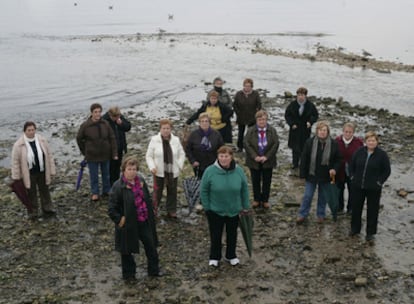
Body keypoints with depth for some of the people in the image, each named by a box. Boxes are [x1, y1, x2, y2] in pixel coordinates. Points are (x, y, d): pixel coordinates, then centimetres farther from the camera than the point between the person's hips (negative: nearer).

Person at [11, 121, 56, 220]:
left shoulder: (42, 140, -7)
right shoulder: (19, 145, -15)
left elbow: (49, 156, 0)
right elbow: (15, 161, -9)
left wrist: (52, 171, 1)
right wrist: (16, 177, -6)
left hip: (42, 172, 3)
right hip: (29, 174, -3)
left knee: (44, 191, 17)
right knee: (31, 193, 10)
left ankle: (47, 210, 33)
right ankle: (33, 213, 26)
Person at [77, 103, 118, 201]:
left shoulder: (105, 124, -7)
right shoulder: (85, 126, -13)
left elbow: (112, 139, -1)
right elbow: (79, 139, 2)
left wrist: (114, 153, -4)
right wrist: (84, 152, 4)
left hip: (105, 154, 2)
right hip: (92, 156, -2)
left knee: (106, 174, 16)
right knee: (94, 176, 9)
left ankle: (106, 191, 33)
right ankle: (95, 193, 25)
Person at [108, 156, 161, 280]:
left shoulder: (141, 180, 0)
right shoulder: (118, 186, -19)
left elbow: (148, 199, 13)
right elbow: (111, 209, -16)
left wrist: (150, 215, 9)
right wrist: (120, 220, -18)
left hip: (144, 222, 6)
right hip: (129, 224, -6)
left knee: (151, 246, 18)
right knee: (127, 251, 12)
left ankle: (154, 270, 37)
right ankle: (128, 274, 32)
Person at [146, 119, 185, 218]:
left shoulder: (176, 140, -2)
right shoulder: (154, 140, -8)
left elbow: (182, 154, 9)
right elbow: (149, 155, -3)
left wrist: (179, 165, -3)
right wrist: (152, 167, -16)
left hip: (173, 172, 3)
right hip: (159, 172, -2)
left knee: (172, 192, 13)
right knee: (157, 192, 6)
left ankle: (171, 211, 29)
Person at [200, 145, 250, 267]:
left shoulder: (238, 171, -11)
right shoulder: (210, 171, -18)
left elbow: (244, 190, 1)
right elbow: (204, 191, -8)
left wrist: (245, 206, 6)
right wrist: (206, 207, -7)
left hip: (234, 210, 2)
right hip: (215, 210, -2)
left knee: (232, 234, 19)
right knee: (215, 234, 12)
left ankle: (231, 256, 40)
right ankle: (214, 257, 34)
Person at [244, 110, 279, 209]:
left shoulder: (272, 130, -5)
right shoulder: (250, 131, -7)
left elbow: (276, 144, -9)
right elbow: (246, 144, -11)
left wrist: (266, 157, -17)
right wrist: (255, 156, -19)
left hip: (268, 161, 0)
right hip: (254, 161, 0)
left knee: (267, 181, 10)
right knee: (255, 181, 12)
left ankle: (265, 200, 24)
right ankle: (256, 199, 27)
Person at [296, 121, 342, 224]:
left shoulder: (333, 144, -7)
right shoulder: (309, 142, -9)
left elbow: (338, 159, 3)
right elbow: (304, 159, -6)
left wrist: (335, 169, -15)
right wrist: (303, 174, -7)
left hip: (325, 176, 1)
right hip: (311, 175, -1)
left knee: (323, 197, 15)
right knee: (307, 196, 6)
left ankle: (321, 215, 32)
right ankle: (302, 215, 20)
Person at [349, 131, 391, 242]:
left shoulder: (382, 154, -9)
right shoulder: (359, 152, -2)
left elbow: (387, 170, -3)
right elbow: (352, 165, 10)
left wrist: (379, 182, -7)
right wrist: (352, 177, 4)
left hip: (373, 188, -3)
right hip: (357, 186, 3)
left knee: (372, 210, 7)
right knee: (356, 208, 14)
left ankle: (370, 233, 20)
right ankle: (355, 228, 32)